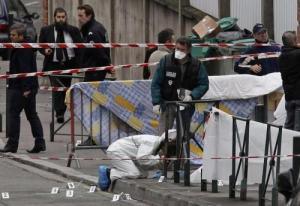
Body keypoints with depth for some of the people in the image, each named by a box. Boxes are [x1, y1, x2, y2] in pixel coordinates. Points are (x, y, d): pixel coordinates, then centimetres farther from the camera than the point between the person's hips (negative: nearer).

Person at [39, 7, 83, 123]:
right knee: (57, 89, -14)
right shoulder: (46, 30, 3)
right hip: (53, 65, -2)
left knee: (65, 90, 9)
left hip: (68, 65, 2)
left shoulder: (73, 31, 3)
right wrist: (45, 51, -15)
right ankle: (59, 114, -17)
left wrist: (79, 64, -6)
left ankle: (61, 113, 23)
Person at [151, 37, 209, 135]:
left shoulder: (196, 65, -2)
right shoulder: (165, 61, -5)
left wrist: (192, 96, -17)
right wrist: (156, 102, -11)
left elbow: (204, 84, 0)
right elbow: (156, 83, -4)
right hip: (168, 104, -2)